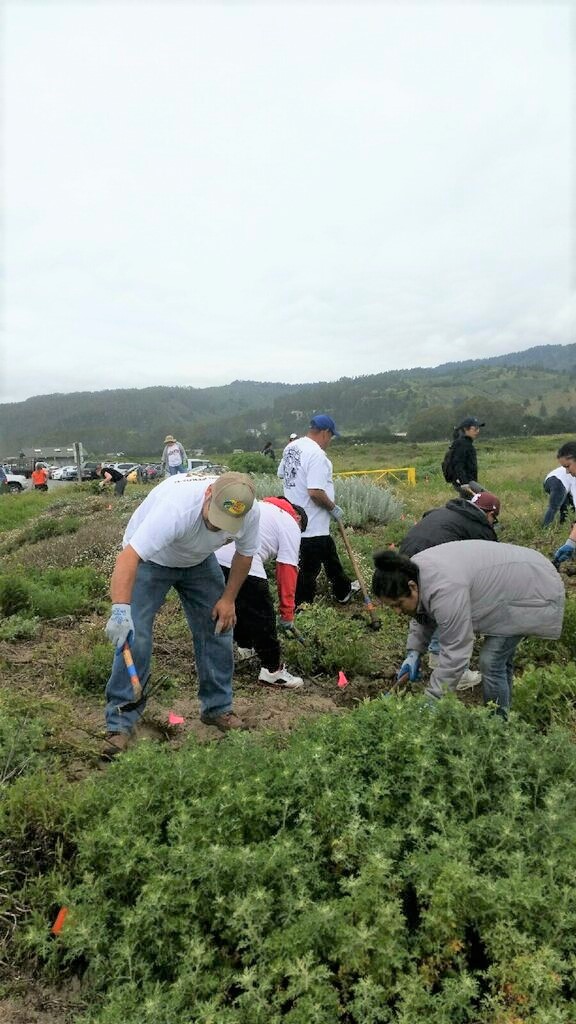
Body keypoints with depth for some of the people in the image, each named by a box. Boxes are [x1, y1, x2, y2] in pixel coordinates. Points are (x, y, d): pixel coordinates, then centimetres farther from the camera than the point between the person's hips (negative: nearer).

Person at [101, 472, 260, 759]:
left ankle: (218, 708, 18)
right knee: (134, 636, -14)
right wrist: (120, 610, -62)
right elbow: (128, 557, -50)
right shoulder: (176, 508, -44)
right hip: (149, 559, -4)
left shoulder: (250, 512, -26)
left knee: (218, 627, 1)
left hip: (199, 560, 5)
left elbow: (244, 553, -6)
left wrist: (228, 598, -6)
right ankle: (119, 725, -3)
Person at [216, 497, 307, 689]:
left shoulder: (262, 505, 32)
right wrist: (287, 616, 7)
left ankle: (246, 646, 46)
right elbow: (287, 570, 4)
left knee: (238, 605, 28)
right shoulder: (291, 526, 11)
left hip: (214, 556, 8)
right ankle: (272, 669, 14)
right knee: (263, 616, 6)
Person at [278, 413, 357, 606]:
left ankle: (344, 591, 42)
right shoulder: (316, 454, -24)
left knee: (329, 555, 26)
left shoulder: (291, 447, 6)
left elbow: (281, 474, 17)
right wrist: (333, 508, -14)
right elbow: (315, 492, -29)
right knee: (309, 570, 3)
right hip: (313, 525, -10)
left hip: (295, 517, 10)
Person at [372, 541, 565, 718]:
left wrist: (431, 701, -23)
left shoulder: (444, 589, -35)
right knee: (501, 657, 19)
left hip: (534, 589, -9)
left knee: (492, 662, -10)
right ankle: (501, 714, 34)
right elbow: (422, 614, 9)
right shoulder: (412, 571, -8)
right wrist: (413, 652, 0)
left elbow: (455, 652, -30)